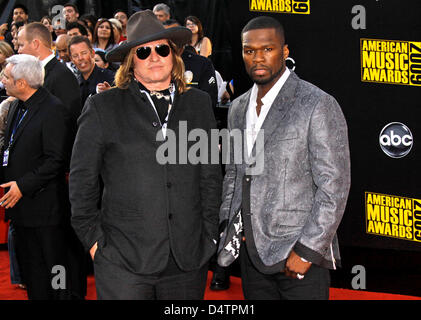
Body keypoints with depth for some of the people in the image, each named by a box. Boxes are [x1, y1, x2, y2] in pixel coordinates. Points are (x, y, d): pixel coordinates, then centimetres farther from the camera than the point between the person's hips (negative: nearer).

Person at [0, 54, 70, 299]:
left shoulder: (53, 109, -16)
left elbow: (55, 159, -19)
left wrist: (23, 185, -21)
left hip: (44, 206, -9)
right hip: (21, 203, 9)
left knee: (54, 268, 1)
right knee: (31, 270, 15)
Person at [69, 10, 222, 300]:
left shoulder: (200, 104, 11)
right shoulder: (102, 108, 3)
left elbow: (211, 175, 13)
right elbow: (82, 181, 4)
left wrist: (209, 234, 8)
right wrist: (93, 238, 0)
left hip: (189, 258, 3)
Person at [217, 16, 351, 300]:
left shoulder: (319, 106, -9)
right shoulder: (238, 109, 12)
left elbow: (333, 186, -13)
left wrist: (306, 251, -16)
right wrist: (229, 230, 10)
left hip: (302, 257, -6)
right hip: (252, 254, 6)